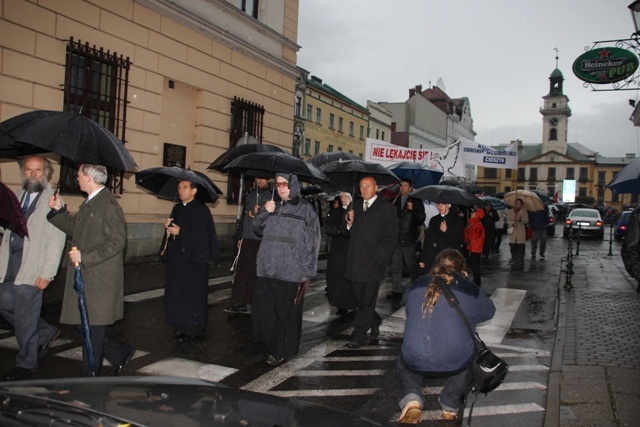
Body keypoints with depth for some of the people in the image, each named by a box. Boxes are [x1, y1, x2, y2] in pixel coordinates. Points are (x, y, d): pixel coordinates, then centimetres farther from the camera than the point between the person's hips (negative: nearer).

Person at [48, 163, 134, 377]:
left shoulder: (108, 204, -17)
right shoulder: (90, 203, 14)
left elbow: (117, 241, -22)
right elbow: (75, 228, 24)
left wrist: (85, 256, -22)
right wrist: (59, 210, 13)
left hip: (99, 279, -10)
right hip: (85, 276, 10)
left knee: (92, 329, 1)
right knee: (83, 323, 15)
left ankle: (90, 380, 15)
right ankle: (121, 353, 27)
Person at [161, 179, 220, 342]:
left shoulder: (201, 210, -10)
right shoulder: (177, 208, 12)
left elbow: (203, 234, -18)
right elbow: (171, 231, 17)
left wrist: (180, 231, -18)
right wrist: (168, 226, -5)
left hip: (194, 258, -7)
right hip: (177, 257, 7)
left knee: (192, 294, -2)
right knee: (177, 292, 8)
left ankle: (193, 329, 8)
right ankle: (182, 326, 19)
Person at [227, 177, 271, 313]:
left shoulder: (272, 197, 1)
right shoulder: (250, 196, 17)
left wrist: (261, 213, -17)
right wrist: (240, 236, 18)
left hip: (264, 240, -4)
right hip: (248, 239, 4)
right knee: (242, 271, 2)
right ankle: (238, 302, 8)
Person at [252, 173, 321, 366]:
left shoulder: (305, 209, -2)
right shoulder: (272, 205, 13)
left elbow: (312, 242, -4)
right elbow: (258, 229, 15)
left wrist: (307, 272, -8)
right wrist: (264, 212, -5)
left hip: (291, 270, -4)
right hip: (268, 268, 5)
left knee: (285, 312, 2)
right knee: (264, 309, 7)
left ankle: (281, 351, 13)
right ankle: (269, 343, 25)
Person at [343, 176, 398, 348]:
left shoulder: (387, 208, -1)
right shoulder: (356, 206, 15)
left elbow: (391, 238, -4)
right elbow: (349, 233, 18)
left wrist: (378, 258, -12)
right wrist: (349, 223, -4)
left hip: (373, 262, -5)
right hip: (355, 262, 5)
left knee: (367, 300, -2)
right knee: (359, 297, 11)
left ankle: (359, 334, 7)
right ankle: (374, 323, 32)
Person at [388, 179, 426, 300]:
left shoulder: (416, 201, 1)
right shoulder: (396, 201, 13)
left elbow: (422, 218, -8)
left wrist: (413, 209, -22)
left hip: (408, 239, -4)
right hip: (396, 238, 4)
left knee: (411, 265, 6)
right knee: (395, 266, 4)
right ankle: (397, 291, 9)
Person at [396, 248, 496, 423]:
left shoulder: (416, 285, 10)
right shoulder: (468, 289, 2)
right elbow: (489, 311, 21)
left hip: (416, 361, 1)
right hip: (455, 362, -1)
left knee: (404, 360, 36)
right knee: (471, 356, 33)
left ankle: (412, 400, 8)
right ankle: (451, 407, 25)